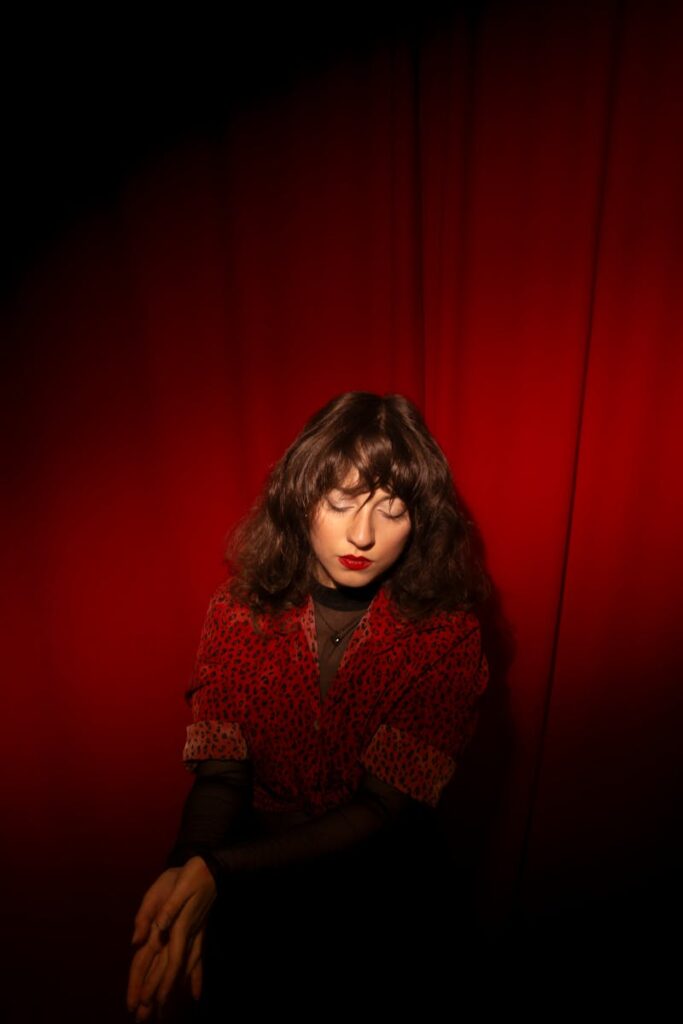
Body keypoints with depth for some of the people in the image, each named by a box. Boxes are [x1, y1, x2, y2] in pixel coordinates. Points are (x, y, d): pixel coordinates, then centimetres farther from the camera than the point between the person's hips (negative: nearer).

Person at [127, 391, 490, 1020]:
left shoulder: (446, 633, -18)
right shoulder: (241, 607, -12)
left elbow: (383, 808, -19)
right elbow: (220, 774, -11)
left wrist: (217, 872, -27)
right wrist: (187, 872, -30)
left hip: (379, 897, 0)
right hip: (251, 887, 1)